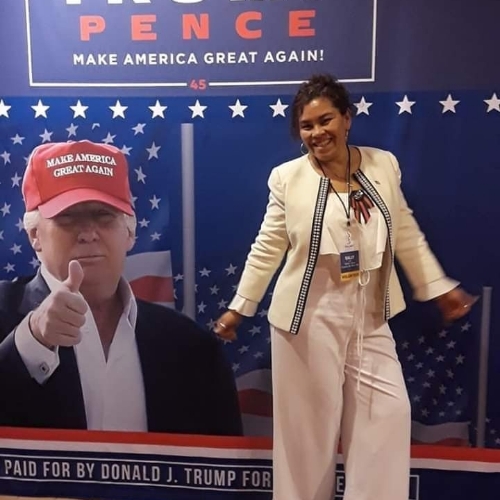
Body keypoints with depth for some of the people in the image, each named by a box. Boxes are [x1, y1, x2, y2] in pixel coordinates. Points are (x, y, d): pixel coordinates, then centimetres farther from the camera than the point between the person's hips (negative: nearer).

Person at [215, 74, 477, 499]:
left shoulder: (384, 165, 0)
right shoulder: (288, 177, -7)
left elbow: (406, 235, 8)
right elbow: (268, 248, -2)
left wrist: (439, 287, 11)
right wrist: (239, 307, -2)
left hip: (370, 318, 3)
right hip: (309, 317, -3)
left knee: (388, 413, 6)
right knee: (309, 423, 9)